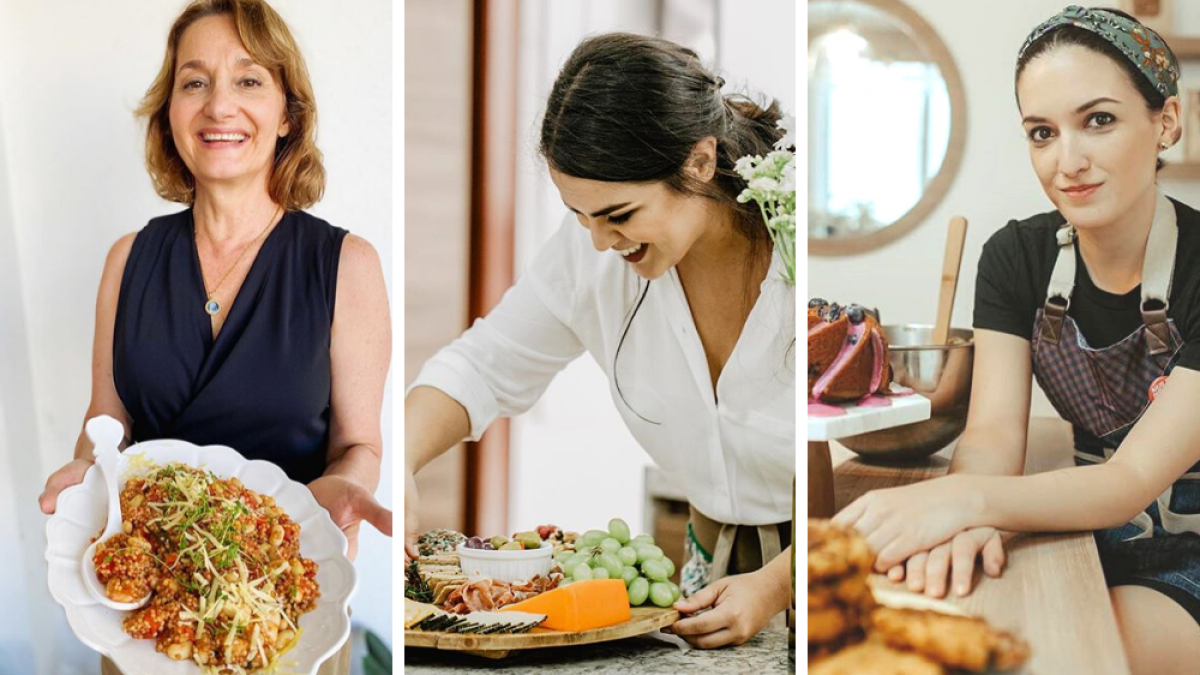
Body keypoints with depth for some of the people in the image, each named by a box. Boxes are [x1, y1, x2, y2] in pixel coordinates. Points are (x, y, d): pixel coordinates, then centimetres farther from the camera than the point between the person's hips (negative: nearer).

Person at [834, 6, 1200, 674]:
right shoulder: (1017, 256, -2)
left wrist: (967, 499, -45)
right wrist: (965, 519, -38)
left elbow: (1134, 481, -25)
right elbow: (994, 433, -13)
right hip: (1090, 538, 4)